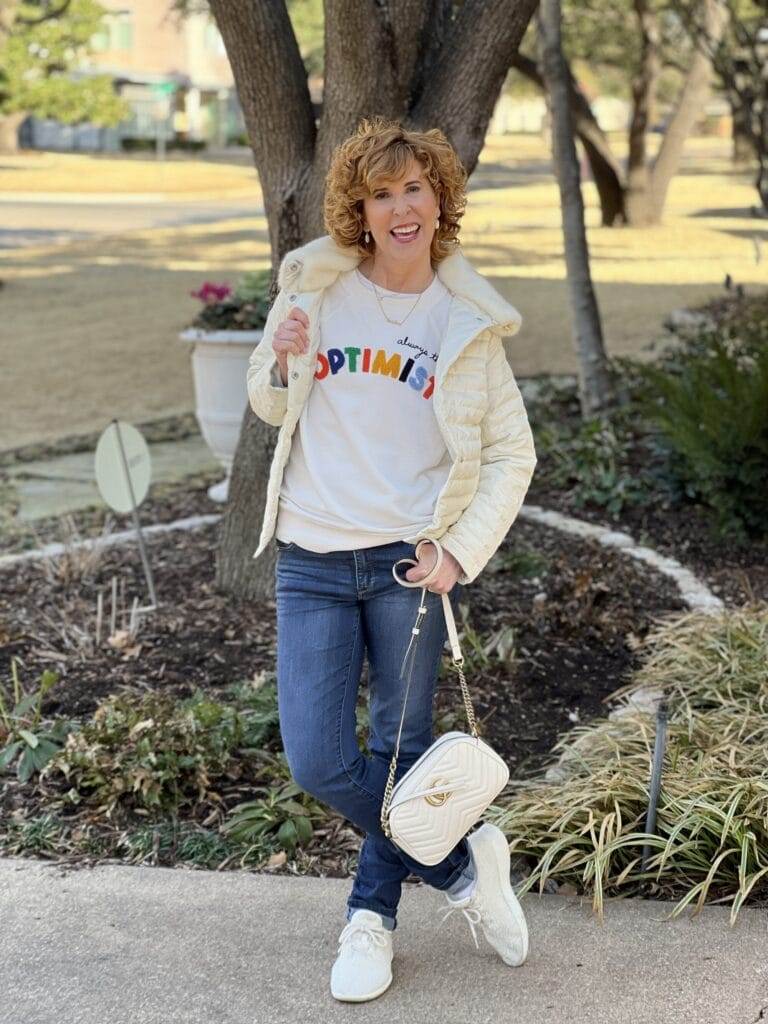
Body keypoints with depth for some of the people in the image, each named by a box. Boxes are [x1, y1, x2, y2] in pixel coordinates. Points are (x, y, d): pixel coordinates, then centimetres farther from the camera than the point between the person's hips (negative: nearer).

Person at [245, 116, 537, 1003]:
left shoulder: (466, 321, -2)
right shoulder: (313, 286, 1)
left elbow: (512, 453, 4)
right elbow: (270, 406, 14)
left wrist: (461, 552, -7)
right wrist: (285, 369, -9)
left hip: (409, 560, -1)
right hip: (312, 562, 1)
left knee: (400, 750, 10)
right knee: (318, 764, -4)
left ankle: (371, 915, 32)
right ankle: (462, 864, 18)